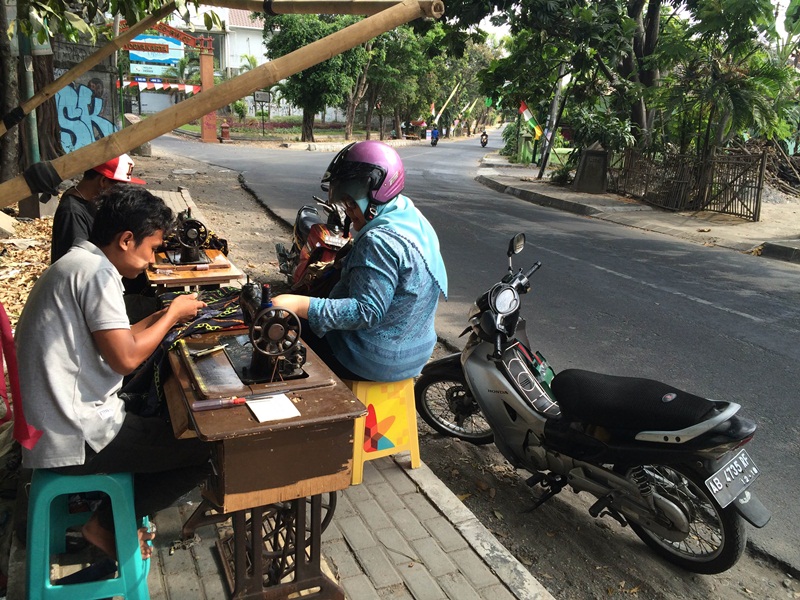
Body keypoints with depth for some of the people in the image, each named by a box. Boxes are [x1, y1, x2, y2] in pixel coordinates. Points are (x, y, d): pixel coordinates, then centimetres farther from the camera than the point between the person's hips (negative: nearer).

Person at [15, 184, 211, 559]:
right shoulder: (97, 271, -19)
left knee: (166, 426, 28)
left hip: (52, 424, 11)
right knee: (204, 450, -4)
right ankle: (107, 524, 7)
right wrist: (172, 314, -9)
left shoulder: (76, 264, 13)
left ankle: (115, 516, 25)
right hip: (75, 437, -10)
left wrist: (162, 317, 11)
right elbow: (126, 357, -23)